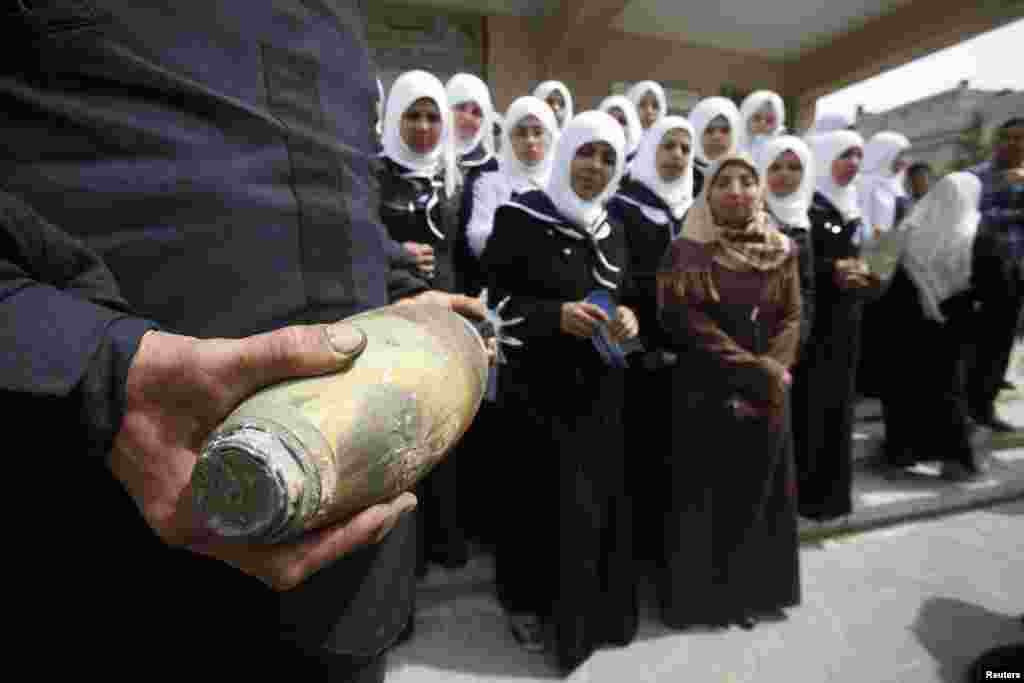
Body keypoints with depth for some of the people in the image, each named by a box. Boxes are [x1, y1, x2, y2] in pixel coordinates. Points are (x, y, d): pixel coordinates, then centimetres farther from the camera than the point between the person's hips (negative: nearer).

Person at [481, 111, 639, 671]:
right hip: (538, 388, -5)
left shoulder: (611, 231, 11)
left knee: (598, 496, 11)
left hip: (598, 389, 6)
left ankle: (591, 605, 36)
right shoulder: (519, 218, -8)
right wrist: (557, 315, -23)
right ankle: (527, 600, 30)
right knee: (542, 496, 3)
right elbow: (490, 300, -10)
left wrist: (628, 318, -5)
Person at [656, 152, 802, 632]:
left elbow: (791, 319, 4)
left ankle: (751, 590, 31)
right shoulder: (688, 249, -4)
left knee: (759, 488, 12)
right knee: (705, 492, 3)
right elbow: (682, 317, -13)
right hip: (706, 388, -3)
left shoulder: (782, 251, 8)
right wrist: (748, 365, -14)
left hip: (765, 393, 4)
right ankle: (701, 592, 22)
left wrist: (770, 370, -12)